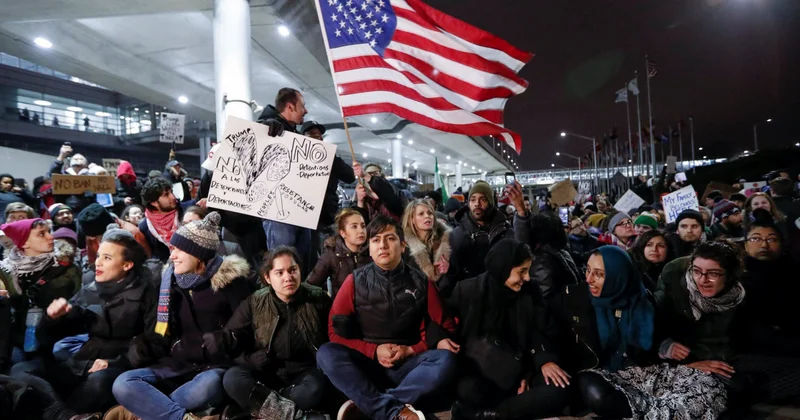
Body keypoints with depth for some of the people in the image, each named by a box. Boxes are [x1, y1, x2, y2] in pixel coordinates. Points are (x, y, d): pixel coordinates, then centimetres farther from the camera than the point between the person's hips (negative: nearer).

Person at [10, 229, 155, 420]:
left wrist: (116, 362, -18)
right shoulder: (87, 292, 15)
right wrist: (53, 319, -1)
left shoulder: (145, 295, 0)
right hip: (79, 367, 6)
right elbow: (47, 340, 20)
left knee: (99, 381, -38)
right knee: (20, 370, -17)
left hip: (118, 368, -6)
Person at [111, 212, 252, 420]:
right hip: (179, 362, 5)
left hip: (216, 365, -5)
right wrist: (143, 346, -1)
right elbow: (164, 332, 17)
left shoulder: (230, 279, -6)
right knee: (122, 385, -20)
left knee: (206, 388, -39)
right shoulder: (170, 278, 10)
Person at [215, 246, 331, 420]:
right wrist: (224, 339, -24)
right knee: (232, 378, -27)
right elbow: (236, 337, -3)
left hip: (305, 372, -1)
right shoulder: (255, 303, -1)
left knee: (317, 387, -35)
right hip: (268, 373, 2)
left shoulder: (318, 299, -4)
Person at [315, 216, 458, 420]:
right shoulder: (356, 281, 1)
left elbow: (444, 328, 6)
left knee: (445, 360, -29)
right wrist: (374, 350, -12)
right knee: (326, 354, -28)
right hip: (366, 363, 0)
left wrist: (411, 350, -9)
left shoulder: (421, 283, 2)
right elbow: (336, 331, 2)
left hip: (408, 365, 0)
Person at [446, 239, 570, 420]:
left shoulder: (529, 296, 3)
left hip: (517, 373, 5)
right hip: (478, 372, -4)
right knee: (469, 390, -39)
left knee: (560, 388, -25)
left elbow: (541, 332, 6)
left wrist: (545, 360, -12)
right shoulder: (467, 291, -5)